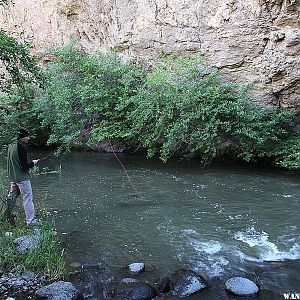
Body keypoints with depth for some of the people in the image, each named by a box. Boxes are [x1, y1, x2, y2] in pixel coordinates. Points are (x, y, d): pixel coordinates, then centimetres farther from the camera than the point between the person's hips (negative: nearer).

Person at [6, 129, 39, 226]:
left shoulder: (11, 146, 7)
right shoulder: (21, 147, -19)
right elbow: (24, 166, -21)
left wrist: (29, 163, 14)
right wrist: (33, 163, -4)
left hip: (13, 177, 9)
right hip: (22, 178, -9)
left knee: (12, 197, 24)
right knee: (27, 199, -6)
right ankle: (31, 222, -5)